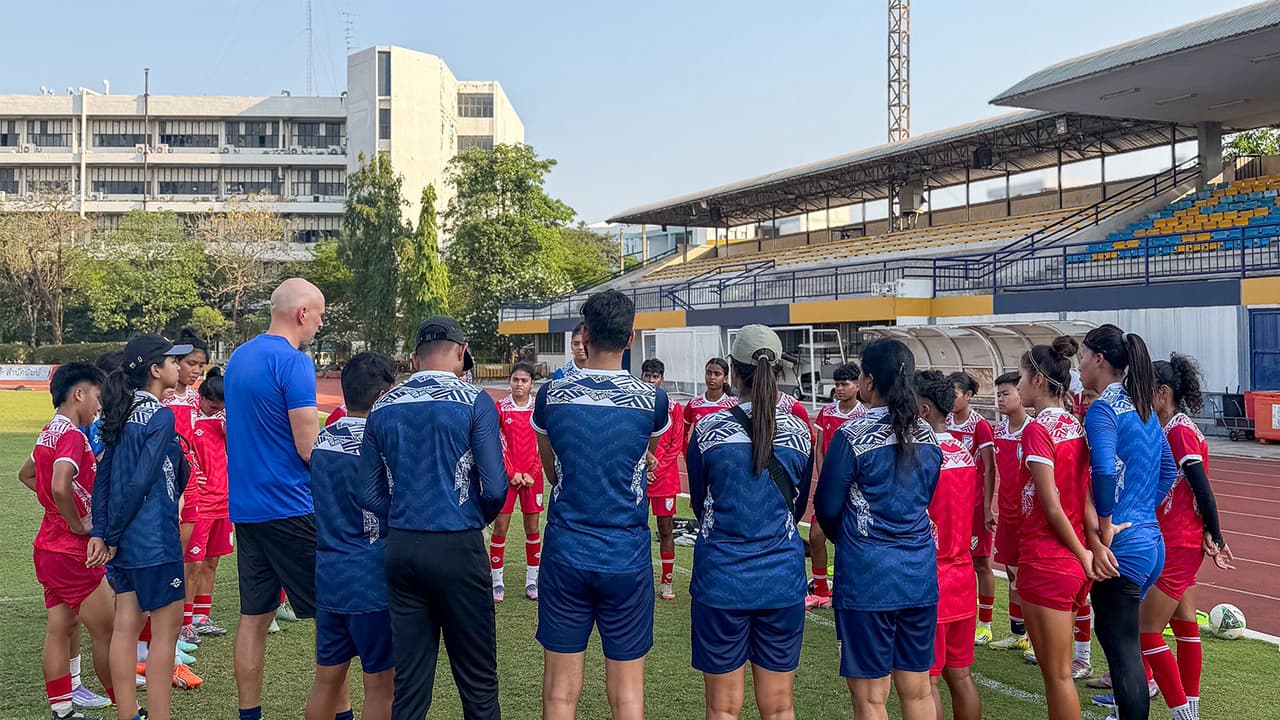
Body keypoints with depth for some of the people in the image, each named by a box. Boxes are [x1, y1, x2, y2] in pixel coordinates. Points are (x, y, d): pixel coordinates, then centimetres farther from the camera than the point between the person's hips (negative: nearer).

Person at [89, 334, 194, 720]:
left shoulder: (123, 413, 10)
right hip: (154, 539, -8)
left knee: (126, 626, 12)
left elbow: (103, 475, 9)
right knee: (167, 627, 1)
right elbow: (140, 482, -18)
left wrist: (101, 532, 6)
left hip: (124, 538, 8)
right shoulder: (160, 416, -13)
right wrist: (112, 536, -10)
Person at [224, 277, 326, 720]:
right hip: (289, 507, -8)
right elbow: (309, 448, -16)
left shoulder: (238, 358, 13)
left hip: (244, 507, 8)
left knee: (254, 616, 11)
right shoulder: (294, 362, -14)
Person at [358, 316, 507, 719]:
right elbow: (495, 489, -11)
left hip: (400, 547, 4)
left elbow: (370, 495, 6)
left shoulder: (382, 409, 7)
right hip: (458, 548, -4)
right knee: (477, 679, 8)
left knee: (409, 681, 10)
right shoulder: (474, 402, -6)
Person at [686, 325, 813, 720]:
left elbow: (699, 504, 5)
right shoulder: (799, 431, -2)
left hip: (721, 576, -2)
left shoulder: (708, 429, -8)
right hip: (783, 578, 2)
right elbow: (798, 507, 11)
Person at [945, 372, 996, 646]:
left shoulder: (980, 426, -11)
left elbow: (989, 470, -10)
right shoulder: (944, 423, 5)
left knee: (981, 563, 4)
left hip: (975, 503, -5)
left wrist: (987, 507, -14)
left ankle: (984, 624, 14)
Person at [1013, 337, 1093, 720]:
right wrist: (1091, 546, -4)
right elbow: (1086, 497, 2)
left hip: (1045, 563, -8)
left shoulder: (1038, 430, -15)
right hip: (1075, 563, 8)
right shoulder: (1076, 425, 8)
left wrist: (1083, 554, -8)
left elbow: (1052, 507, -17)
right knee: (1058, 670, 18)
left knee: (1057, 674, 2)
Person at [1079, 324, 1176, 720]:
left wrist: (1104, 532, -19)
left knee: (1123, 650, 0)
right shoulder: (1144, 409, 12)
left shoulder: (1102, 409, -14)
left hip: (1122, 549, -9)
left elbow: (1105, 471, -29)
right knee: (1112, 632, 21)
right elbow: (1168, 471, 19)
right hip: (1151, 538, 9)